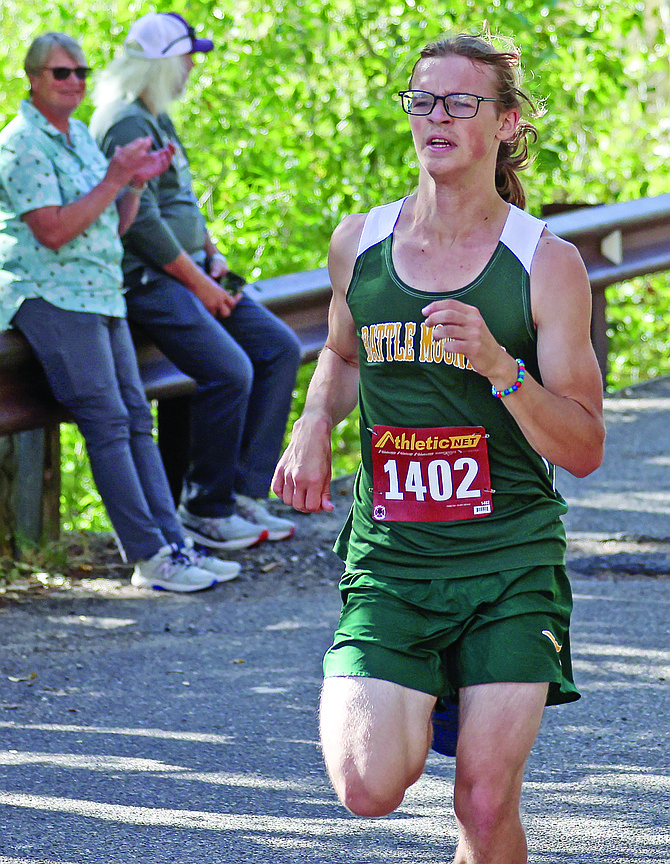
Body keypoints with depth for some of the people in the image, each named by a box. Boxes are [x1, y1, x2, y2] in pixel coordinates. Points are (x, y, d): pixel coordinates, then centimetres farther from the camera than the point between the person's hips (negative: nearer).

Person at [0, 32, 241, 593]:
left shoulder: (81, 135, 18)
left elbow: (113, 226, 21)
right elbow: (53, 231, -19)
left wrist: (138, 182, 6)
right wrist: (113, 180, -17)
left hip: (102, 295, 9)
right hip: (52, 296, -9)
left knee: (137, 420, 4)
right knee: (108, 421, -13)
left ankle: (174, 544, 3)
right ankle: (149, 557, -15)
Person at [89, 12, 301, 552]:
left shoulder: (157, 119, 19)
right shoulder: (125, 125, -14)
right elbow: (142, 221, -21)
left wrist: (212, 253, 10)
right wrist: (198, 282, -15)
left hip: (188, 270, 11)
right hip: (150, 280, -11)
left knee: (279, 347, 1)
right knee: (229, 370, -25)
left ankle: (244, 492, 0)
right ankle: (205, 509, -10)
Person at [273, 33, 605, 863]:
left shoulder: (547, 264, -4)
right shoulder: (358, 243, 5)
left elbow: (584, 450, -5)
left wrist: (500, 367, -21)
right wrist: (314, 426, 6)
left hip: (511, 564, -2)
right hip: (389, 561, 2)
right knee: (369, 787, -15)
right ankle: (419, 709, 19)